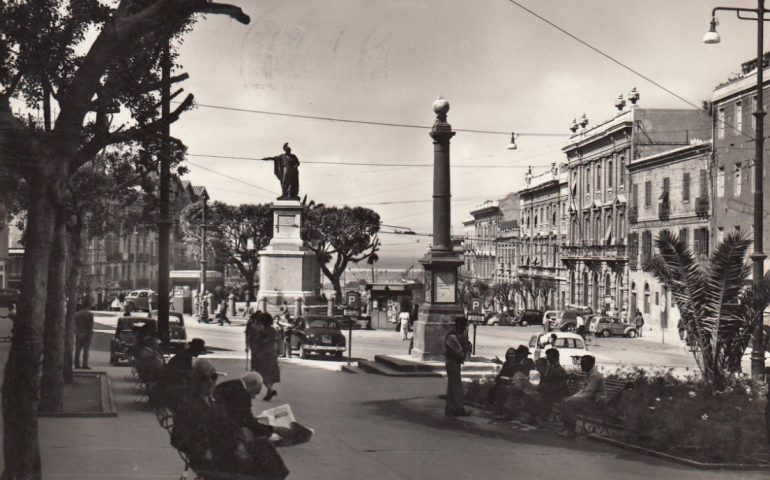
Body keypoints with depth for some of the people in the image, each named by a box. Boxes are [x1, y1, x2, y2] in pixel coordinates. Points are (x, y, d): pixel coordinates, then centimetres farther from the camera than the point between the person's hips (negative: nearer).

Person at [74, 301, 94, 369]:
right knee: (86, 350, -2)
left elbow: (75, 325, 3)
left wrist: (78, 332, 5)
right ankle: (84, 364, -5)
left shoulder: (76, 314, 6)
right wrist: (89, 334, -6)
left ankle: (77, 364, 7)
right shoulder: (90, 314, -8)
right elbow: (91, 326, -11)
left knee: (77, 350, 8)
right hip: (87, 335, -4)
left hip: (78, 335, 4)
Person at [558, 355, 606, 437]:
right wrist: (573, 396, 4)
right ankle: (567, 427, 0)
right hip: (589, 399, 10)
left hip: (596, 401, -10)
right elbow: (583, 390, 20)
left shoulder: (595, 376, -19)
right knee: (564, 401, 0)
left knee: (569, 403, -23)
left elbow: (588, 394, -22)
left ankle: (571, 430, -16)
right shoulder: (589, 374, 13)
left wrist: (574, 397, -15)